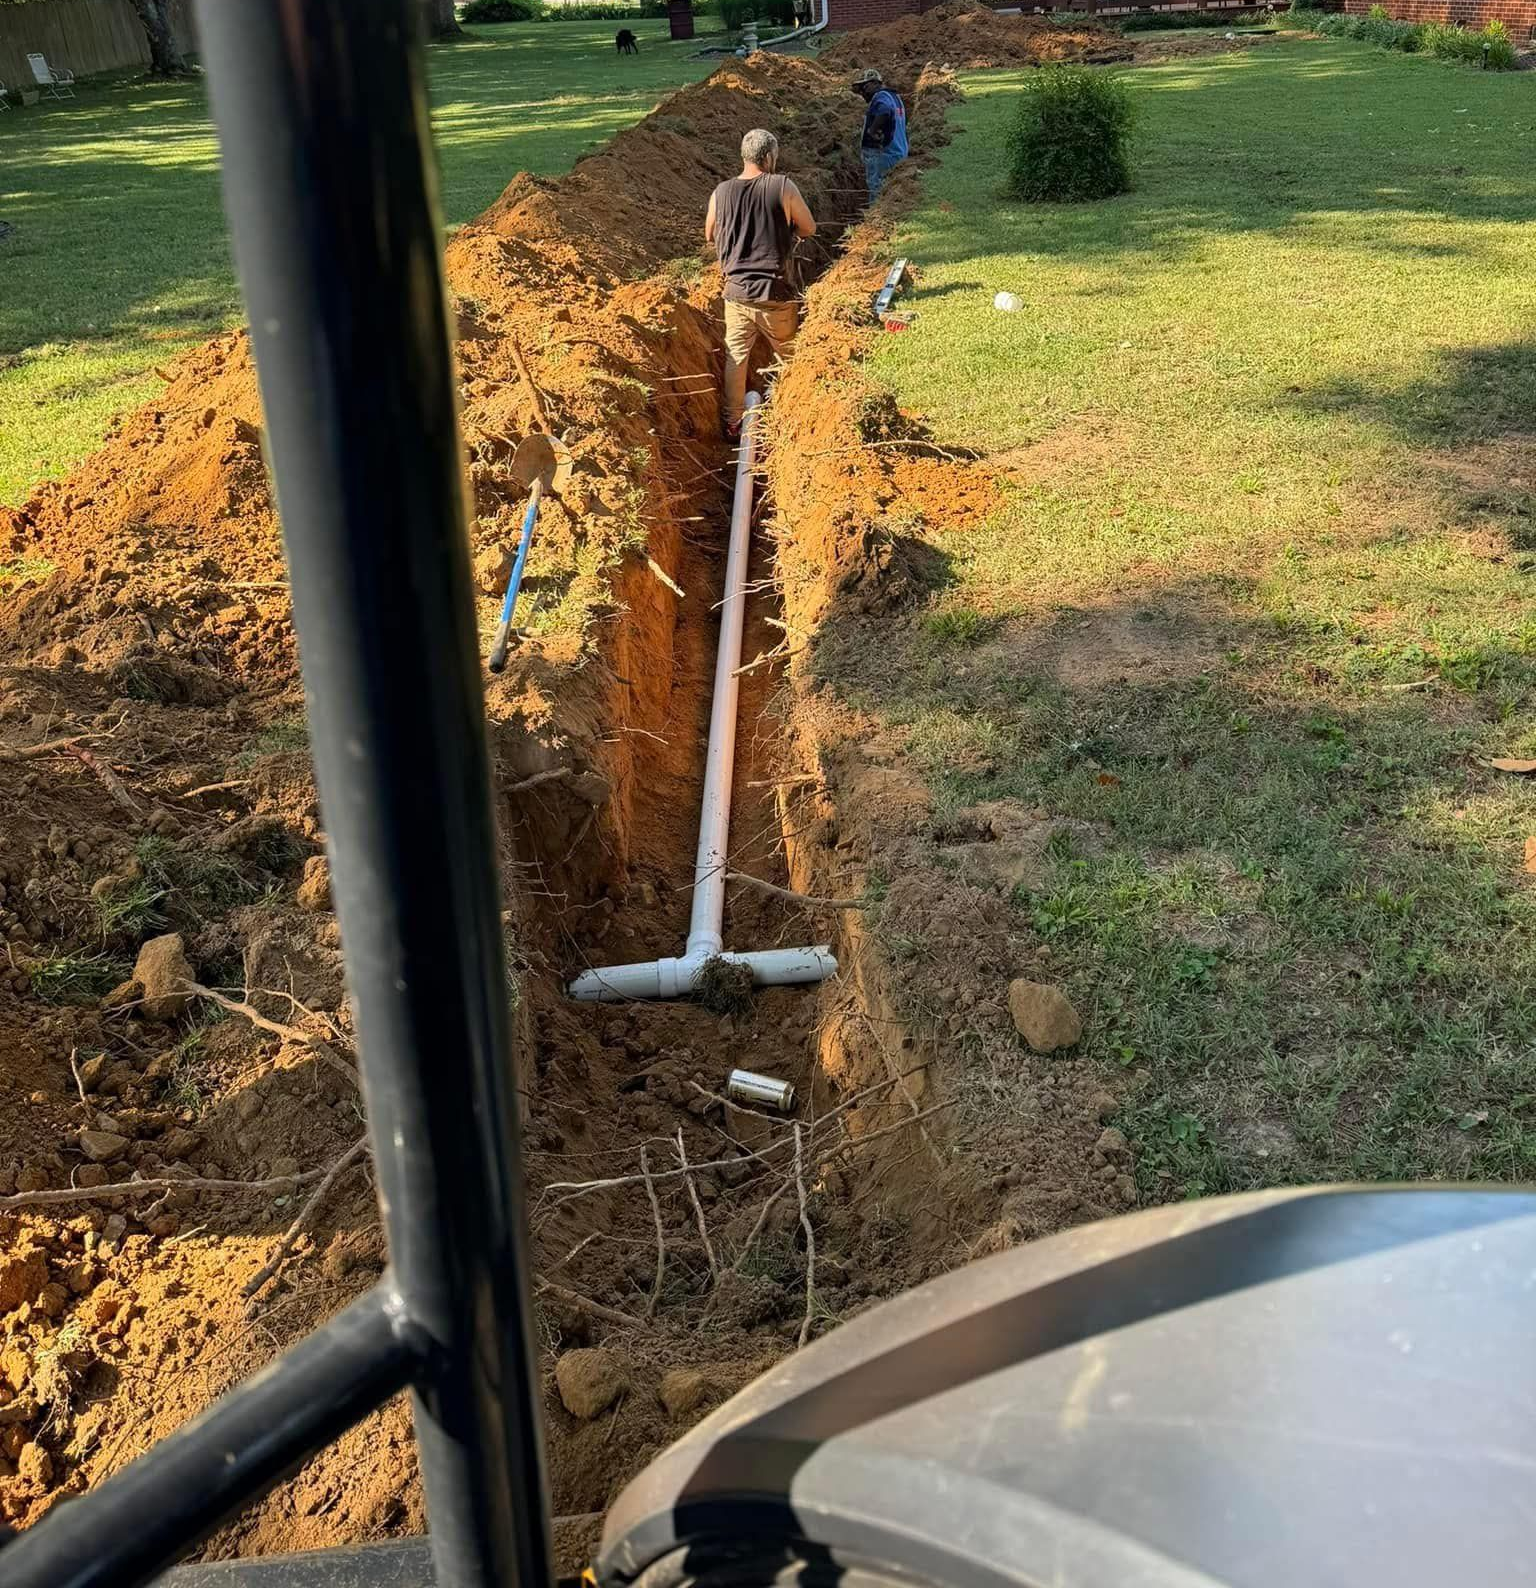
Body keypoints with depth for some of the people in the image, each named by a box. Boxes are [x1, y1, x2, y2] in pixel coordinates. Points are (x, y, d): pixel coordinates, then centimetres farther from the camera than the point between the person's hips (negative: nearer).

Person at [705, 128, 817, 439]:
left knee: (736, 358, 12)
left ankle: (733, 424, 18)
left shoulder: (721, 192, 0)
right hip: (774, 292, -3)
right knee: (790, 357, 15)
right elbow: (809, 229, 1)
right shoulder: (783, 187, -10)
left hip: (736, 291, 3)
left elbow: (710, 236, 15)